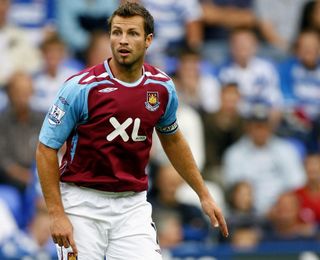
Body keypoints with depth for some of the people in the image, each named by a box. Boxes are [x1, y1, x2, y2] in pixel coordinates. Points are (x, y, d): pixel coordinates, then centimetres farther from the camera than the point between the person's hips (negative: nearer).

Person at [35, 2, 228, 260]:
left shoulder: (162, 87, 0)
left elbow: (172, 140, 19)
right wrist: (56, 214, -15)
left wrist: (204, 194, 20)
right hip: (82, 203, -3)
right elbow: (46, 149, -9)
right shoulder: (81, 87, -14)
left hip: (133, 205, 3)